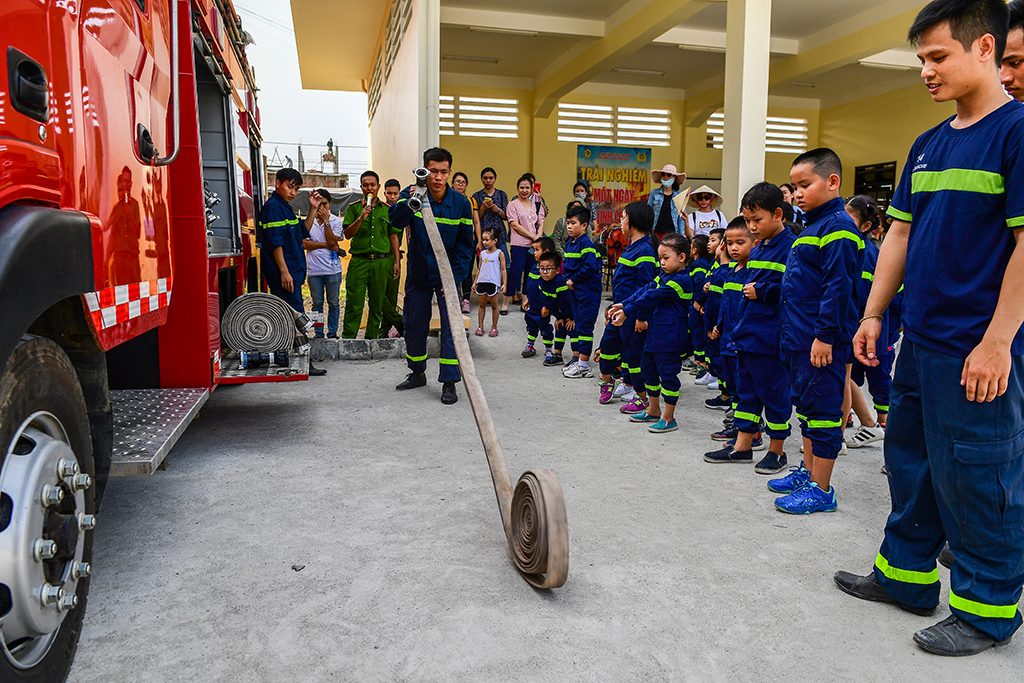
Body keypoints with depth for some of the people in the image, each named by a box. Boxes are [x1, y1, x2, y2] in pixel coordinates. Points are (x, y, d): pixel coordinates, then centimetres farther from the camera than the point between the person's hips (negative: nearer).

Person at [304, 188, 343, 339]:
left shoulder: (337, 221, 3)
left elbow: (332, 241, -10)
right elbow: (305, 243, -4)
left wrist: (326, 220, -11)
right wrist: (326, 245, -9)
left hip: (333, 269, -1)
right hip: (314, 269, 1)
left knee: (333, 303, 5)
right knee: (317, 303, 7)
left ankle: (332, 333, 15)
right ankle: (318, 335, 15)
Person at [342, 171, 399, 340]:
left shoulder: (387, 209, 12)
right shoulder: (354, 208, 8)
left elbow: (393, 237, 13)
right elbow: (348, 234, 2)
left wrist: (397, 261, 7)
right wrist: (361, 218, -13)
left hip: (381, 261, 2)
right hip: (359, 261, -2)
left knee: (377, 303, 6)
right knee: (354, 302, -7)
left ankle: (372, 338, 15)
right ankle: (348, 338, -3)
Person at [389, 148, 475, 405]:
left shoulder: (460, 203, -8)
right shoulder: (411, 194, -9)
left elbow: (465, 245, -2)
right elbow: (395, 219, -29)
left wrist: (455, 278, -10)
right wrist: (410, 203, -49)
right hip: (418, 274, 2)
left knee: (451, 327, -6)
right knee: (414, 325, 12)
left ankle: (449, 382, 2)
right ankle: (417, 373, 31)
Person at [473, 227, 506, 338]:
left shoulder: (499, 254, -2)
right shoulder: (482, 253, 11)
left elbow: (503, 269, -3)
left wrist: (504, 283, -10)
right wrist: (475, 282, 17)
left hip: (493, 283, -4)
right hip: (481, 282, 4)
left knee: (494, 305, 3)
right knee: (482, 304, 8)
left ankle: (494, 328, 12)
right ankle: (480, 327, 15)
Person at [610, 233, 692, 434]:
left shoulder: (681, 281, -19)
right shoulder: (664, 276, 11)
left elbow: (651, 297, -19)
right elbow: (645, 289, 8)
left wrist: (627, 312, -18)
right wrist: (624, 305, -4)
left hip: (670, 336, -10)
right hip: (655, 332, 10)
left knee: (667, 373, -2)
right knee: (648, 368, 18)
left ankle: (669, 418, 10)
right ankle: (654, 410, 33)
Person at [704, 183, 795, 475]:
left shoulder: (790, 247, -12)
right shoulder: (756, 250, 14)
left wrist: (761, 291, -17)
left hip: (771, 338, -9)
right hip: (747, 335, 9)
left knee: (773, 390, 2)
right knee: (746, 388, 15)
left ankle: (777, 450, 16)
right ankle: (742, 445, 25)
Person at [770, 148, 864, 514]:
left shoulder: (837, 226, -14)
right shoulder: (812, 226, 17)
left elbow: (838, 287, -21)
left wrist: (825, 335, -23)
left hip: (822, 342, -10)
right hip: (801, 339, 10)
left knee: (822, 409, -3)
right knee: (806, 405, 17)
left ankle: (821, 489, 6)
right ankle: (808, 471, 30)